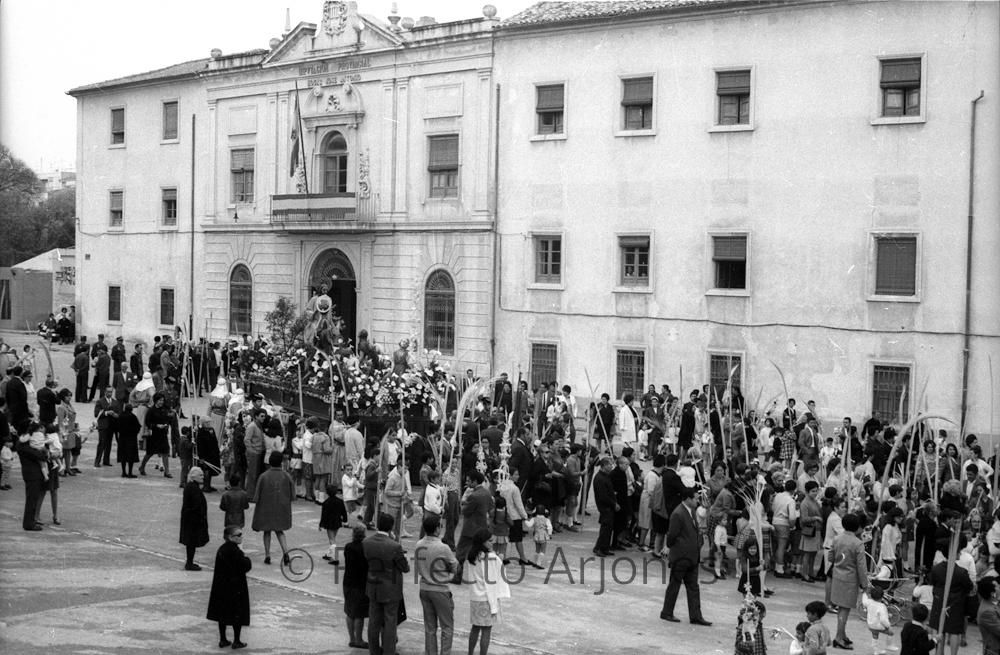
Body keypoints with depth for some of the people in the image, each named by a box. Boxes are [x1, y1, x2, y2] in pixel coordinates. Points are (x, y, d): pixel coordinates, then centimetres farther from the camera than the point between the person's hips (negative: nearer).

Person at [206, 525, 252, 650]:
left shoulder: (221, 549, 5)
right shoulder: (234, 551, -22)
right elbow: (246, 567, -22)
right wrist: (247, 559, -1)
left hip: (221, 587, 8)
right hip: (235, 587, -8)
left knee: (222, 614, 15)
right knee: (237, 615, 5)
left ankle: (223, 640, 22)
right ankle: (236, 641, 11)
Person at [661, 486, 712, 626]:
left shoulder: (691, 511, 9)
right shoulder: (678, 514, -20)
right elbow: (671, 535, -15)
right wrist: (672, 548, -2)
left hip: (692, 557, 8)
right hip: (680, 557, -8)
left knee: (693, 587, 8)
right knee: (674, 585, 4)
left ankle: (695, 616, 12)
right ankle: (666, 613, 17)